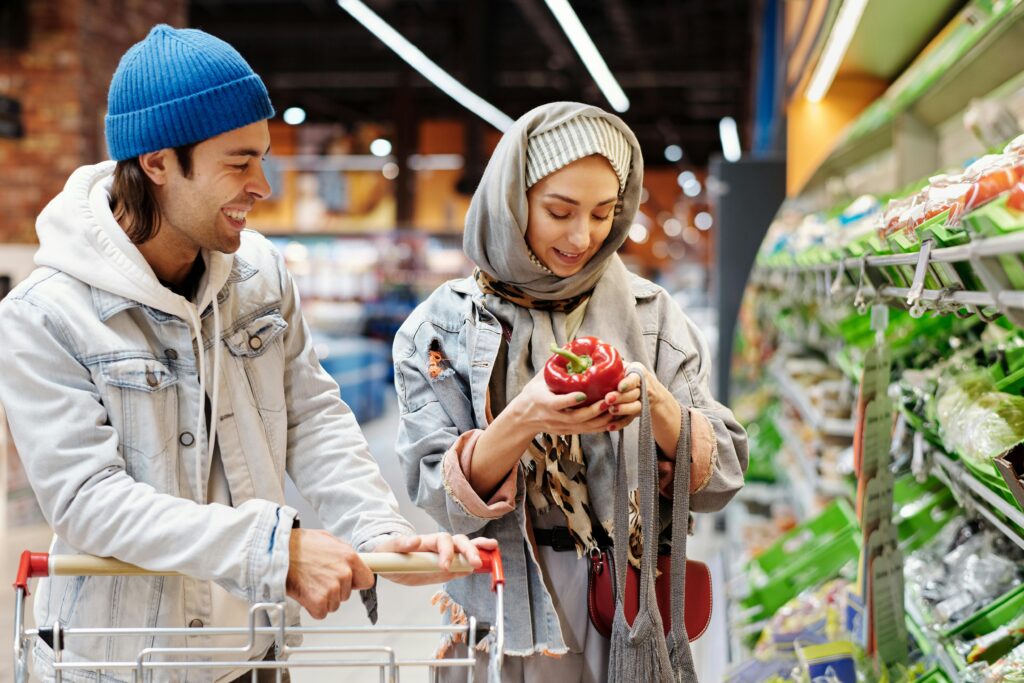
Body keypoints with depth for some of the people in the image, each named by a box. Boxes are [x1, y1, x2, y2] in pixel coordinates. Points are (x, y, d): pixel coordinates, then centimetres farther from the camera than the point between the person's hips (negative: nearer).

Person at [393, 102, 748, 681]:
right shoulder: (444, 326, -4)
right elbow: (439, 499, -10)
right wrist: (524, 420, -27)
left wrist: (658, 404, -22)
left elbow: (719, 480, -4)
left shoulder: (653, 316, -1)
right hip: (506, 626, -1)